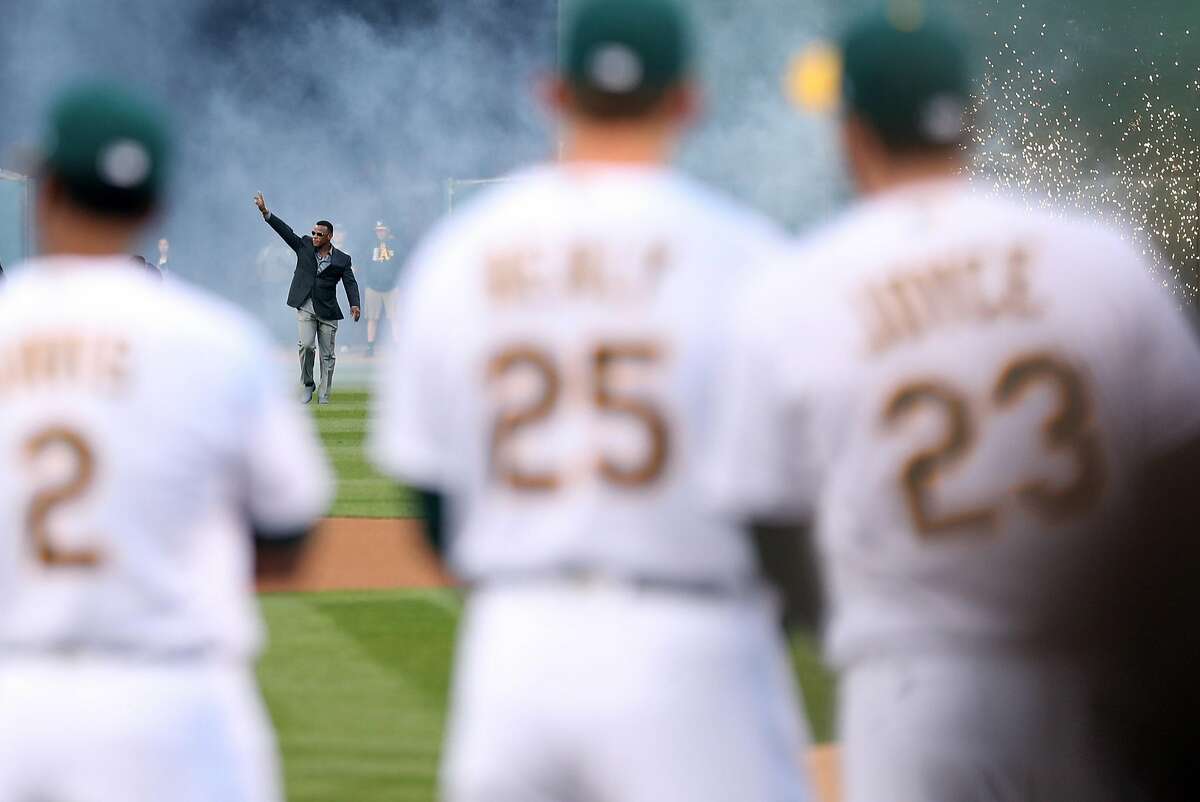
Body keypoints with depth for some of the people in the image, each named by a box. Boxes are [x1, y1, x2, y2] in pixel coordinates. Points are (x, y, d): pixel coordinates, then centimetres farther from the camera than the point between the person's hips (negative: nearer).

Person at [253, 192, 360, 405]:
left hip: (328, 311, 0)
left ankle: (324, 395, 11)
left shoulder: (342, 260, 1)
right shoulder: (305, 246, 5)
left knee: (328, 354, 2)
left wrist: (355, 305, -23)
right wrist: (266, 213, -14)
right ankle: (307, 385, 3)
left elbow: (350, 283, -5)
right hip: (305, 308, 0)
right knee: (306, 344, -16)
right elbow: (286, 232, -3)